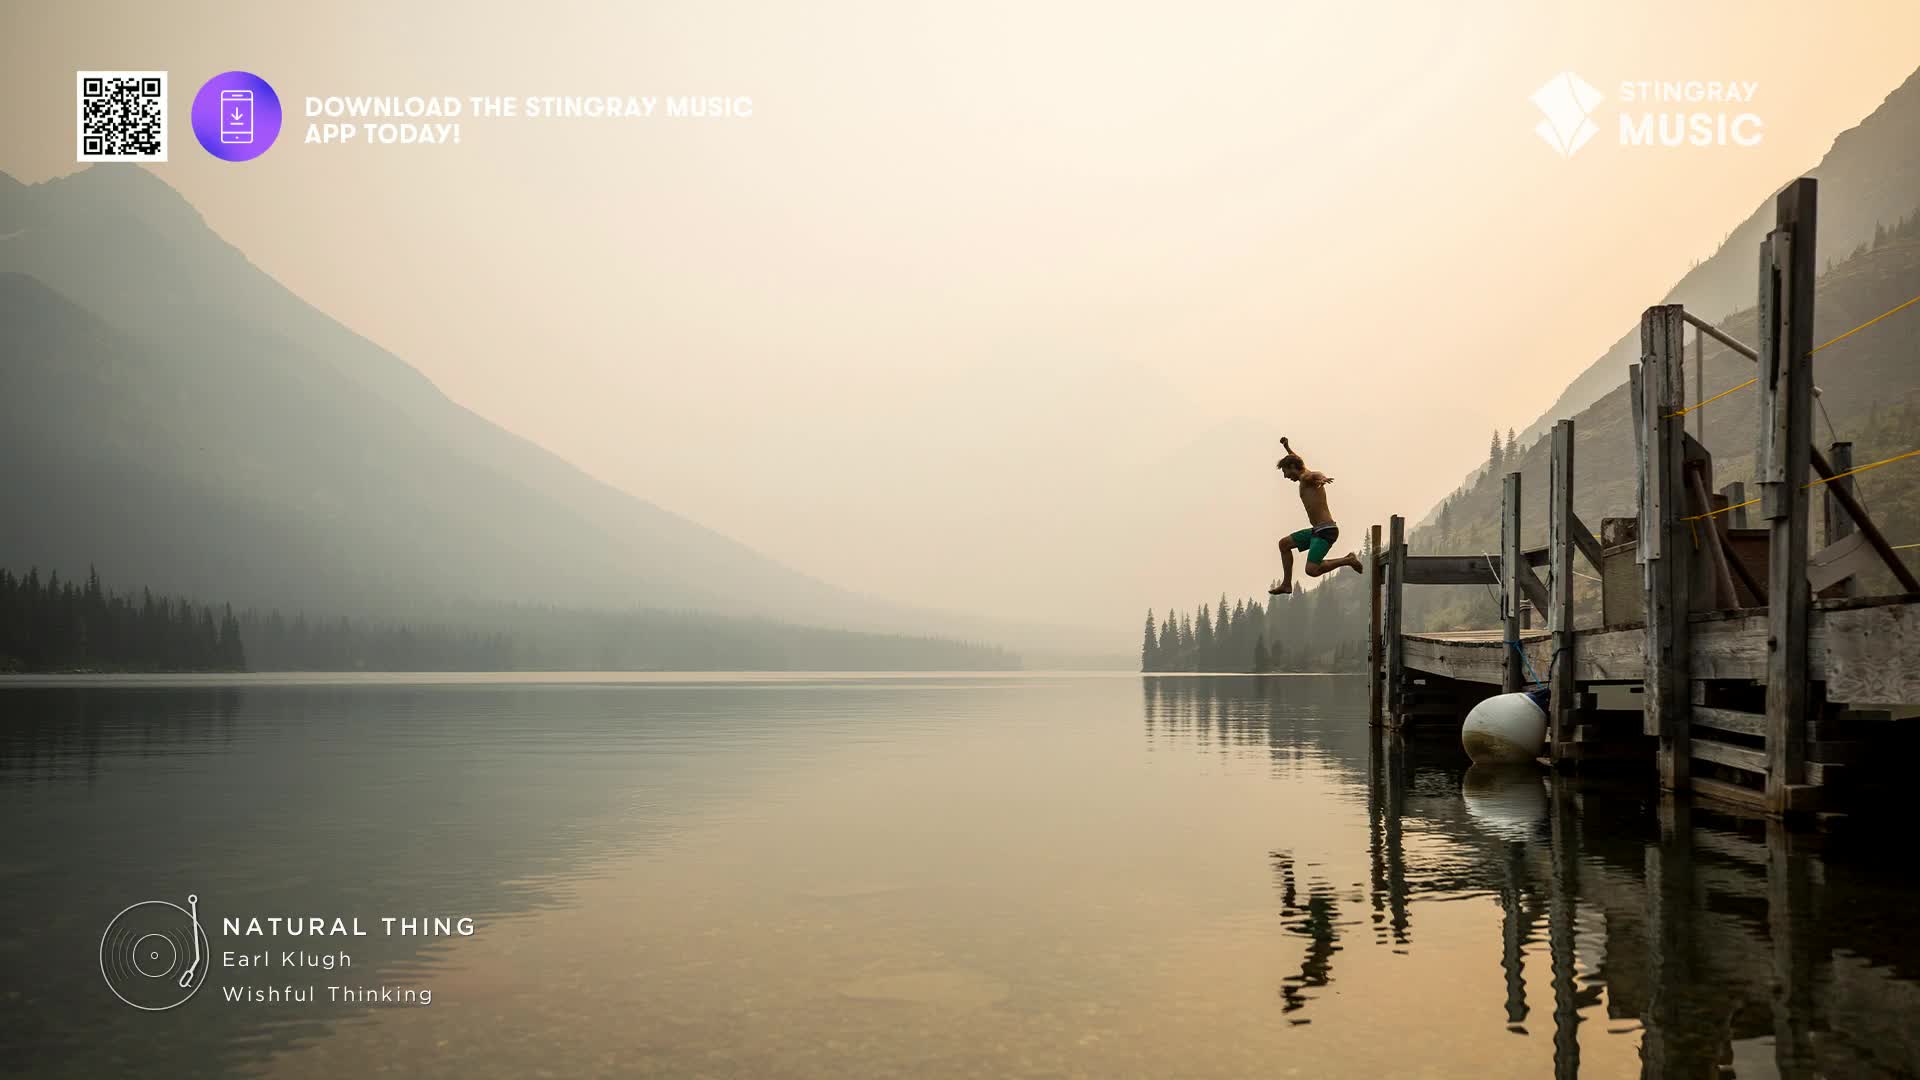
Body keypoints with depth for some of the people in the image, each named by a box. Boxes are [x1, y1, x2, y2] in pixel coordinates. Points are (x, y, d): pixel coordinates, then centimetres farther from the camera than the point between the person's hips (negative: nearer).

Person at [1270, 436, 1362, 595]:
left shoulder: (1306, 477, -9)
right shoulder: (1305, 475, 17)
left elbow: (1317, 474, -35)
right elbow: (1298, 461, 39)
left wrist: (1322, 478, -57)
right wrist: (1287, 447, 50)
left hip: (1326, 531, -10)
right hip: (1318, 530, 10)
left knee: (1311, 570, -21)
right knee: (1284, 543, 19)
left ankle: (1348, 560, -5)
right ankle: (1287, 584, 22)